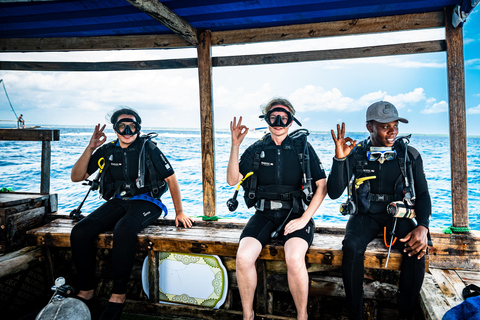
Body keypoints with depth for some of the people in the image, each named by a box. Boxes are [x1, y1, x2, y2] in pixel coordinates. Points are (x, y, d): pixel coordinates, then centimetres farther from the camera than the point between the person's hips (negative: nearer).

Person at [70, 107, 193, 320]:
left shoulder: (147, 148, -5)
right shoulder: (107, 150, 7)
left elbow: (171, 178, -2)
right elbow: (76, 177, 5)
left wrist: (179, 212, -2)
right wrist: (90, 148, -7)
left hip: (145, 202, -4)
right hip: (117, 202, 5)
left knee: (123, 230, -36)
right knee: (80, 231, -19)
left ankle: (118, 295, -21)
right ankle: (86, 290, 0)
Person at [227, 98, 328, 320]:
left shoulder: (303, 148, 5)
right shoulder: (256, 150, 8)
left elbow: (322, 186, 1)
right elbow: (232, 180, -3)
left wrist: (304, 219, -9)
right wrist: (235, 145, -13)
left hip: (295, 214, -1)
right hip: (264, 214, 2)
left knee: (294, 258, -31)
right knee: (243, 257, -25)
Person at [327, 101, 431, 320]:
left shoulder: (410, 155, 1)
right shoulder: (355, 155, -3)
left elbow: (423, 194, 3)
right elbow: (334, 193, -10)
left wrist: (422, 227, -16)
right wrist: (339, 158, -24)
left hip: (398, 215, 1)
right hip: (365, 215, -1)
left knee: (416, 249, -28)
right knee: (351, 247, -31)